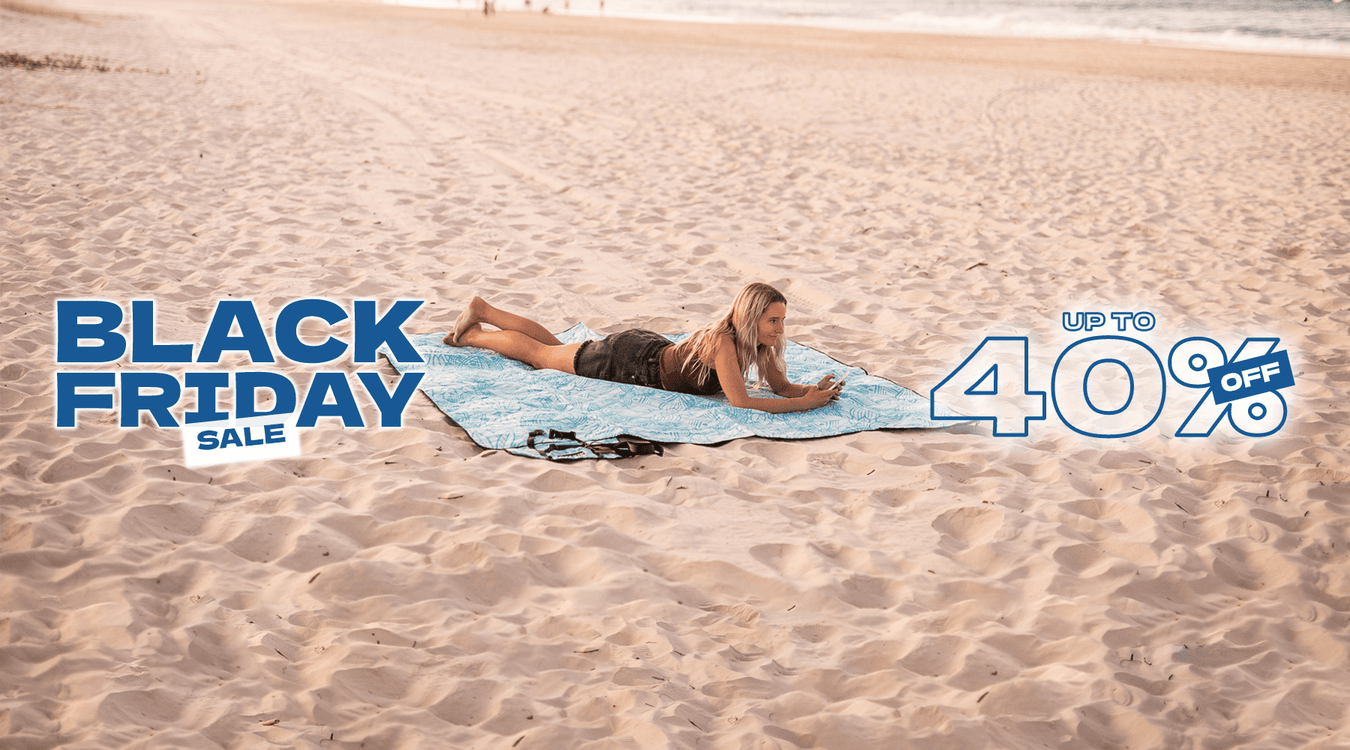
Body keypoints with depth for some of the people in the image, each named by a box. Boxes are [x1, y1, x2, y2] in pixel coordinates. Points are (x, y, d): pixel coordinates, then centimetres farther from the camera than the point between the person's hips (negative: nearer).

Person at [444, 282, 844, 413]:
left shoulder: (759, 343, -15)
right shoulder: (723, 342, -38)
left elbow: (781, 386, -7)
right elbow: (739, 401, -45)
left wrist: (813, 390, -27)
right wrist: (804, 404, -44)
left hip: (650, 348, 7)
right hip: (627, 363, -7)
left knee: (554, 347, 27)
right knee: (538, 354, 14)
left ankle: (483, 310, 43)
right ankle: (472, 334, 36)